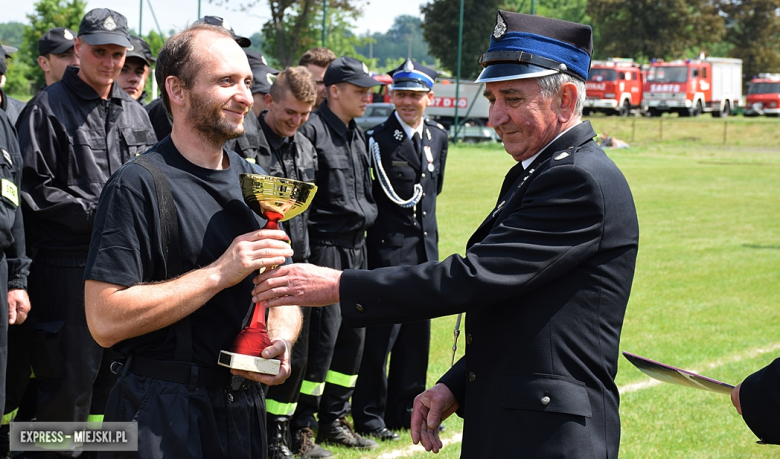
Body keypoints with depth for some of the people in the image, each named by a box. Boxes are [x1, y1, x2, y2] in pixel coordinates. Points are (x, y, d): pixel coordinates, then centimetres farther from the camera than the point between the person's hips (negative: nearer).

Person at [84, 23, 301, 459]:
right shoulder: (138, 186, -14)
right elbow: (105, 320, -22)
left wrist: (280, 342, -9)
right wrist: (219, 273, -22)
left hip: (245, 404, 7)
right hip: (162, 417, -7)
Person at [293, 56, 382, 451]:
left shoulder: (357, 136, 15)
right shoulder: (312, 129, -13)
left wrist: (366, 217, 14)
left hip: (355, 245, 9)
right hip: (324, 244, -9)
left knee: (353, 332, 11)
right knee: (323, 333, -8)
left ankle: (333, 421, 21)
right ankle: (300, 426, 2)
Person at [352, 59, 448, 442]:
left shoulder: (438, 137, 10)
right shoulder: (377, 139, -10)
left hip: (425, 246, 7)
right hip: (388, 248, -6)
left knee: (417, 332, 12)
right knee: (381, 331, -4)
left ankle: (404, 409, 23)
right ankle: (368, 414, 5)